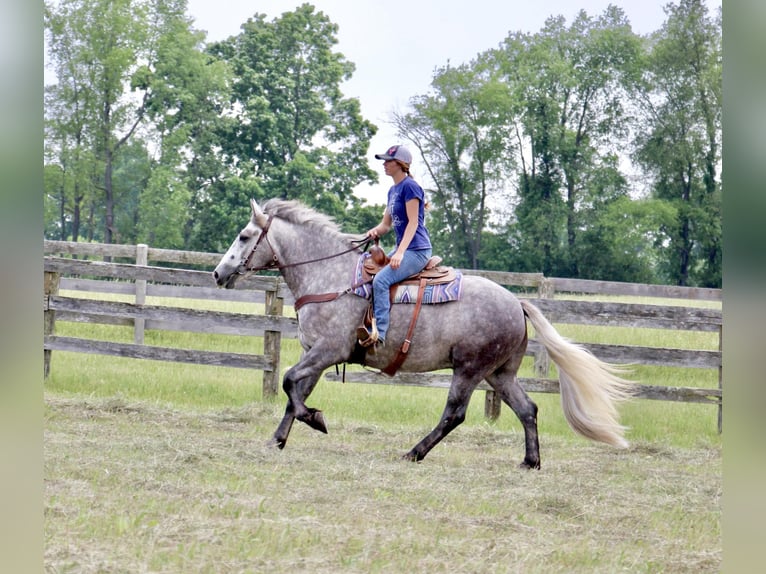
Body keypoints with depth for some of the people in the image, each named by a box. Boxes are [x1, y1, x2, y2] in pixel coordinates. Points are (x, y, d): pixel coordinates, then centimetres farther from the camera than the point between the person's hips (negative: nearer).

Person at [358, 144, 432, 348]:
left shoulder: (410, 186, -11)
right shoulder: (393, 190, 17)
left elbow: (413, 222, -16)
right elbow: (386, 224, 20)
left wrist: (400, 252, -24)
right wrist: (374, 232, -4)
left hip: (417, 250, -10)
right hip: (402, 249, 10)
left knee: (381, 280, -26)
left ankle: (379, 333, -30)